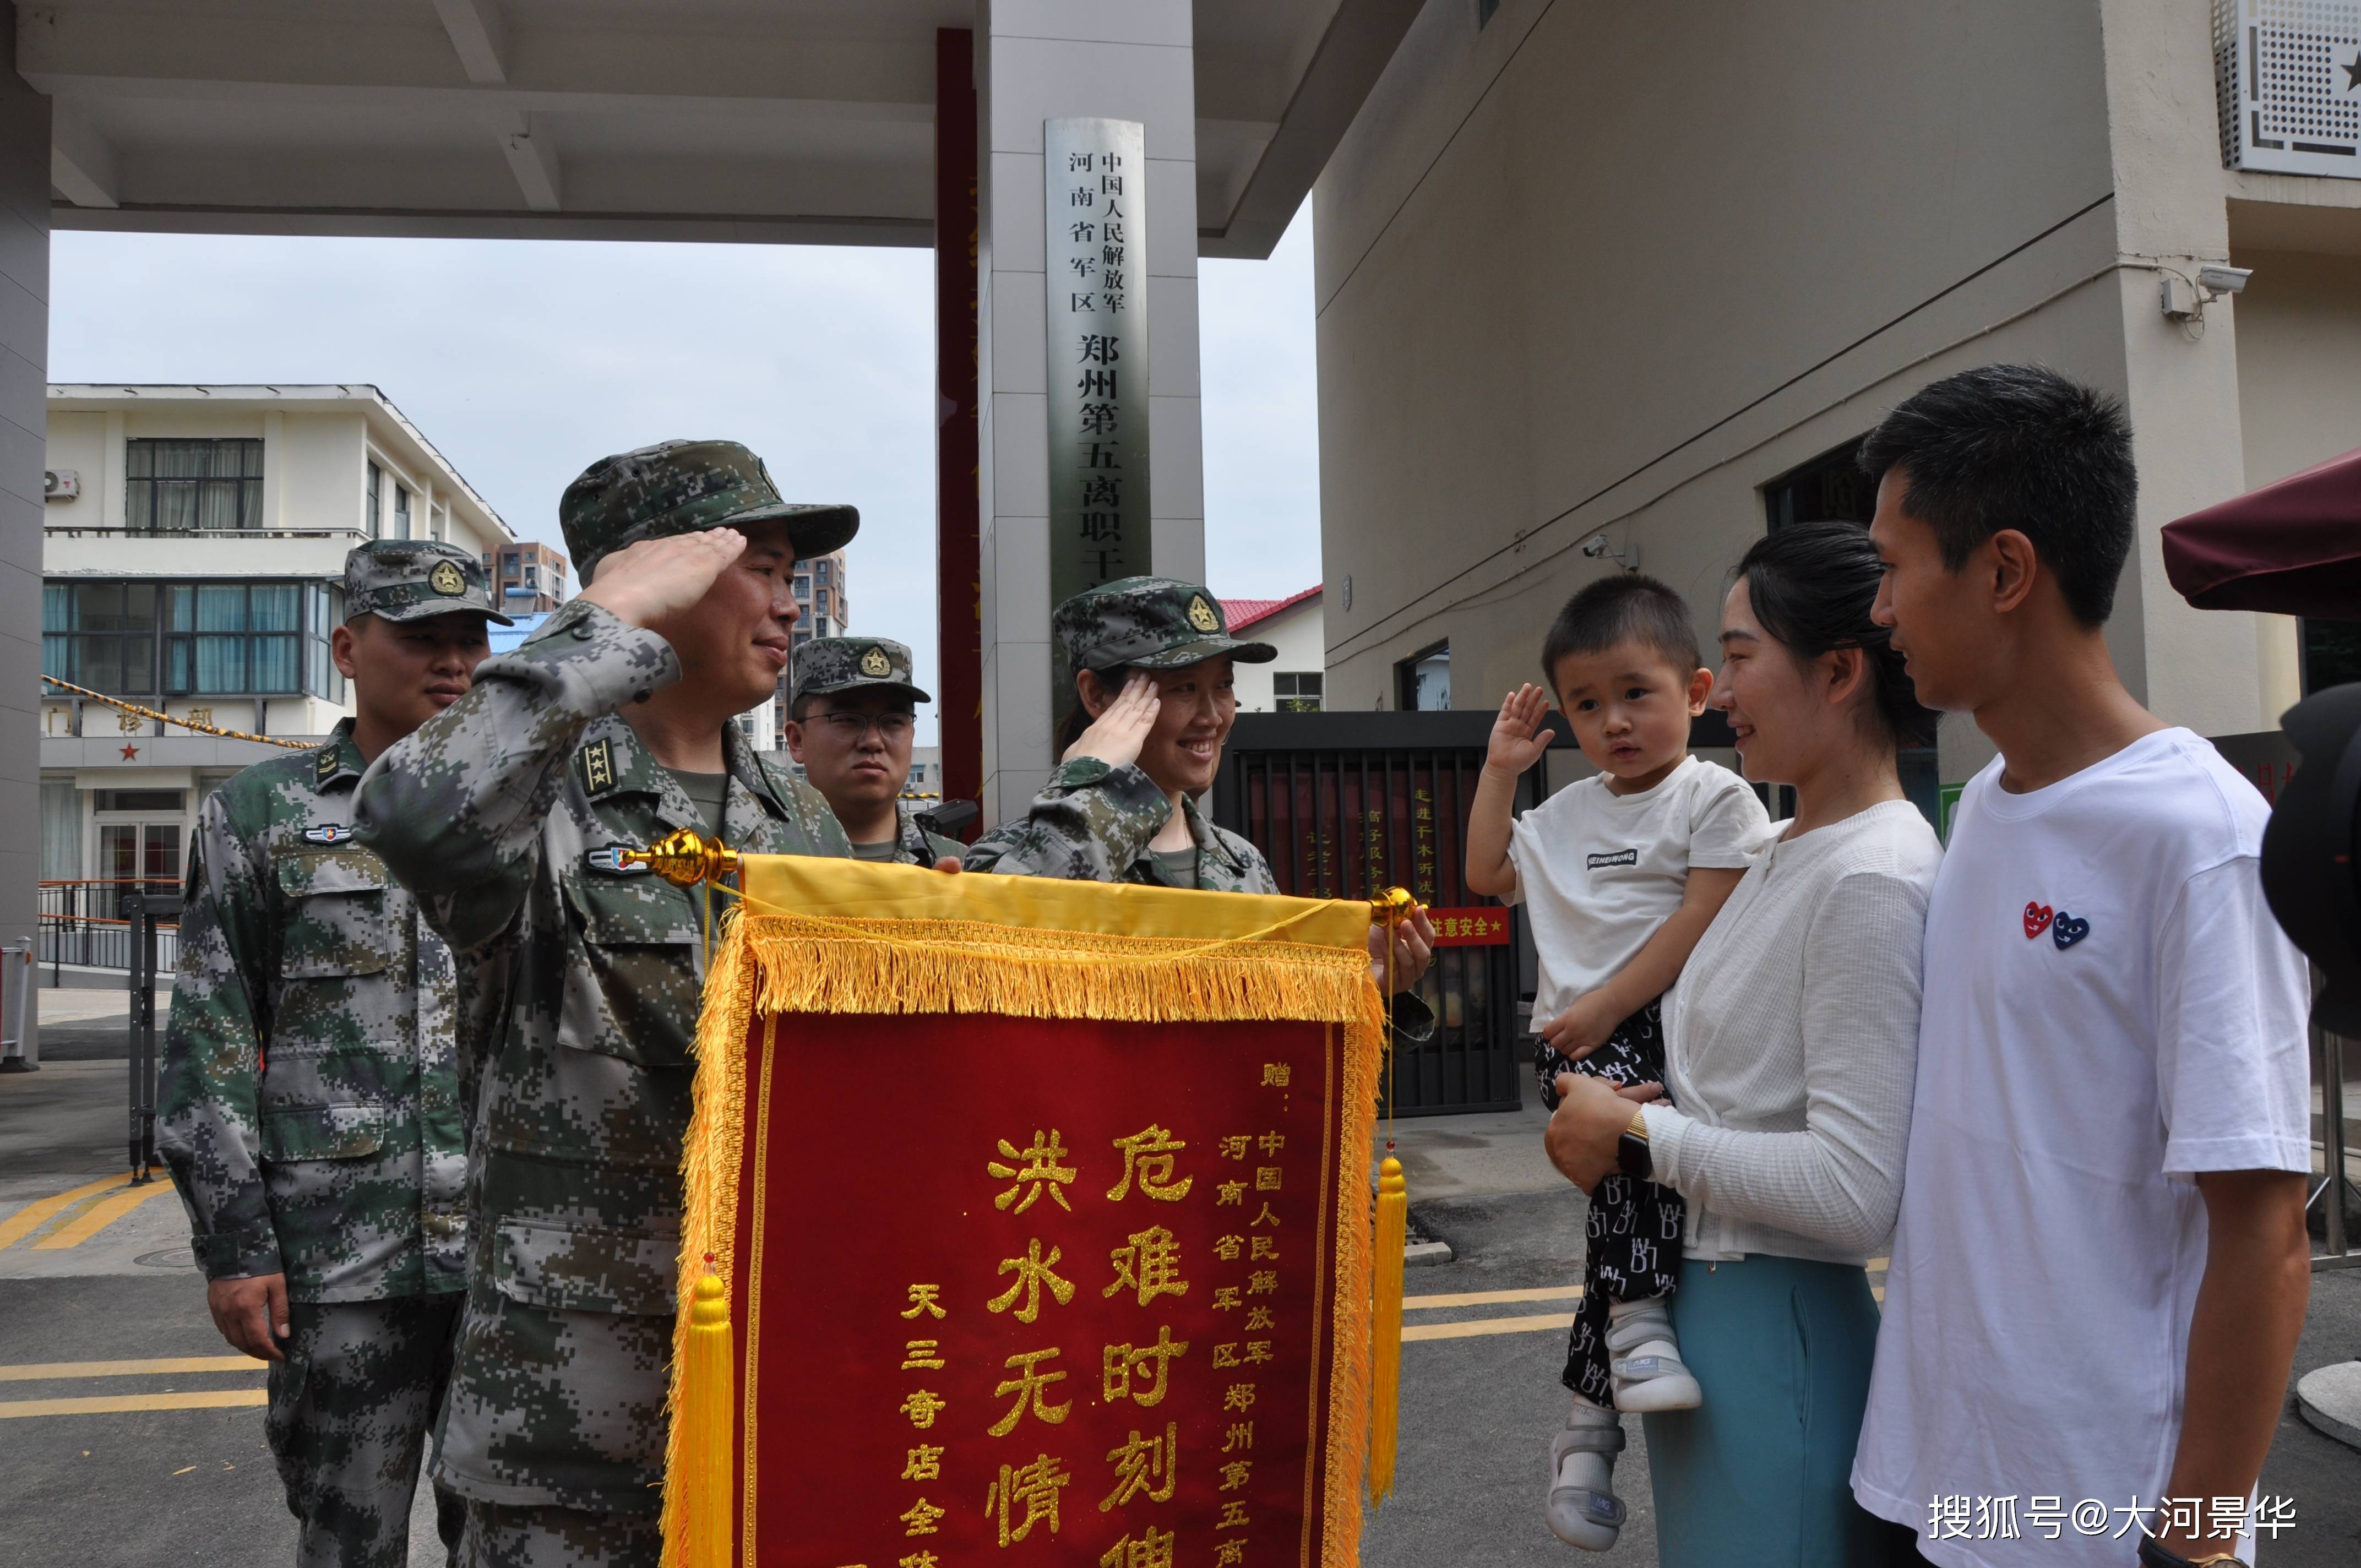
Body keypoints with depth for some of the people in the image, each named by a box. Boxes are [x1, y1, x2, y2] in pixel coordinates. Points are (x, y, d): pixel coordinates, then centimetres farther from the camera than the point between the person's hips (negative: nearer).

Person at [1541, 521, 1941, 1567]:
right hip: (1701, 1305, 9)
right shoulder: (1789, 853, 9)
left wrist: (1639, 1136, -16)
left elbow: (1855, 1188, -25)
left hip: (1777, 1329, -9)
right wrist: (1658, 1113, 0)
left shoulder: (1873, 880, -20)